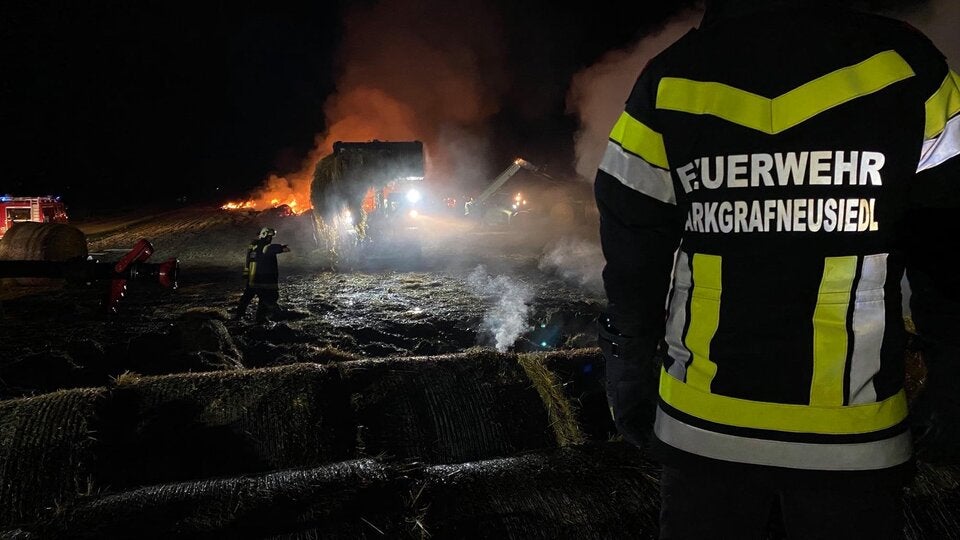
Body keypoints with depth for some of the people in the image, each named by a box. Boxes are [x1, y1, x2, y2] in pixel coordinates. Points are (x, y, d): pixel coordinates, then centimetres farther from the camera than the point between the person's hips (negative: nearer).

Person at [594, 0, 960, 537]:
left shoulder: (669, 80, -3)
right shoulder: (904, 65, -6)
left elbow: (632, 263, 1)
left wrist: (629, 376, 12)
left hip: (704, 425, 2)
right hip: (852, 434, -1)